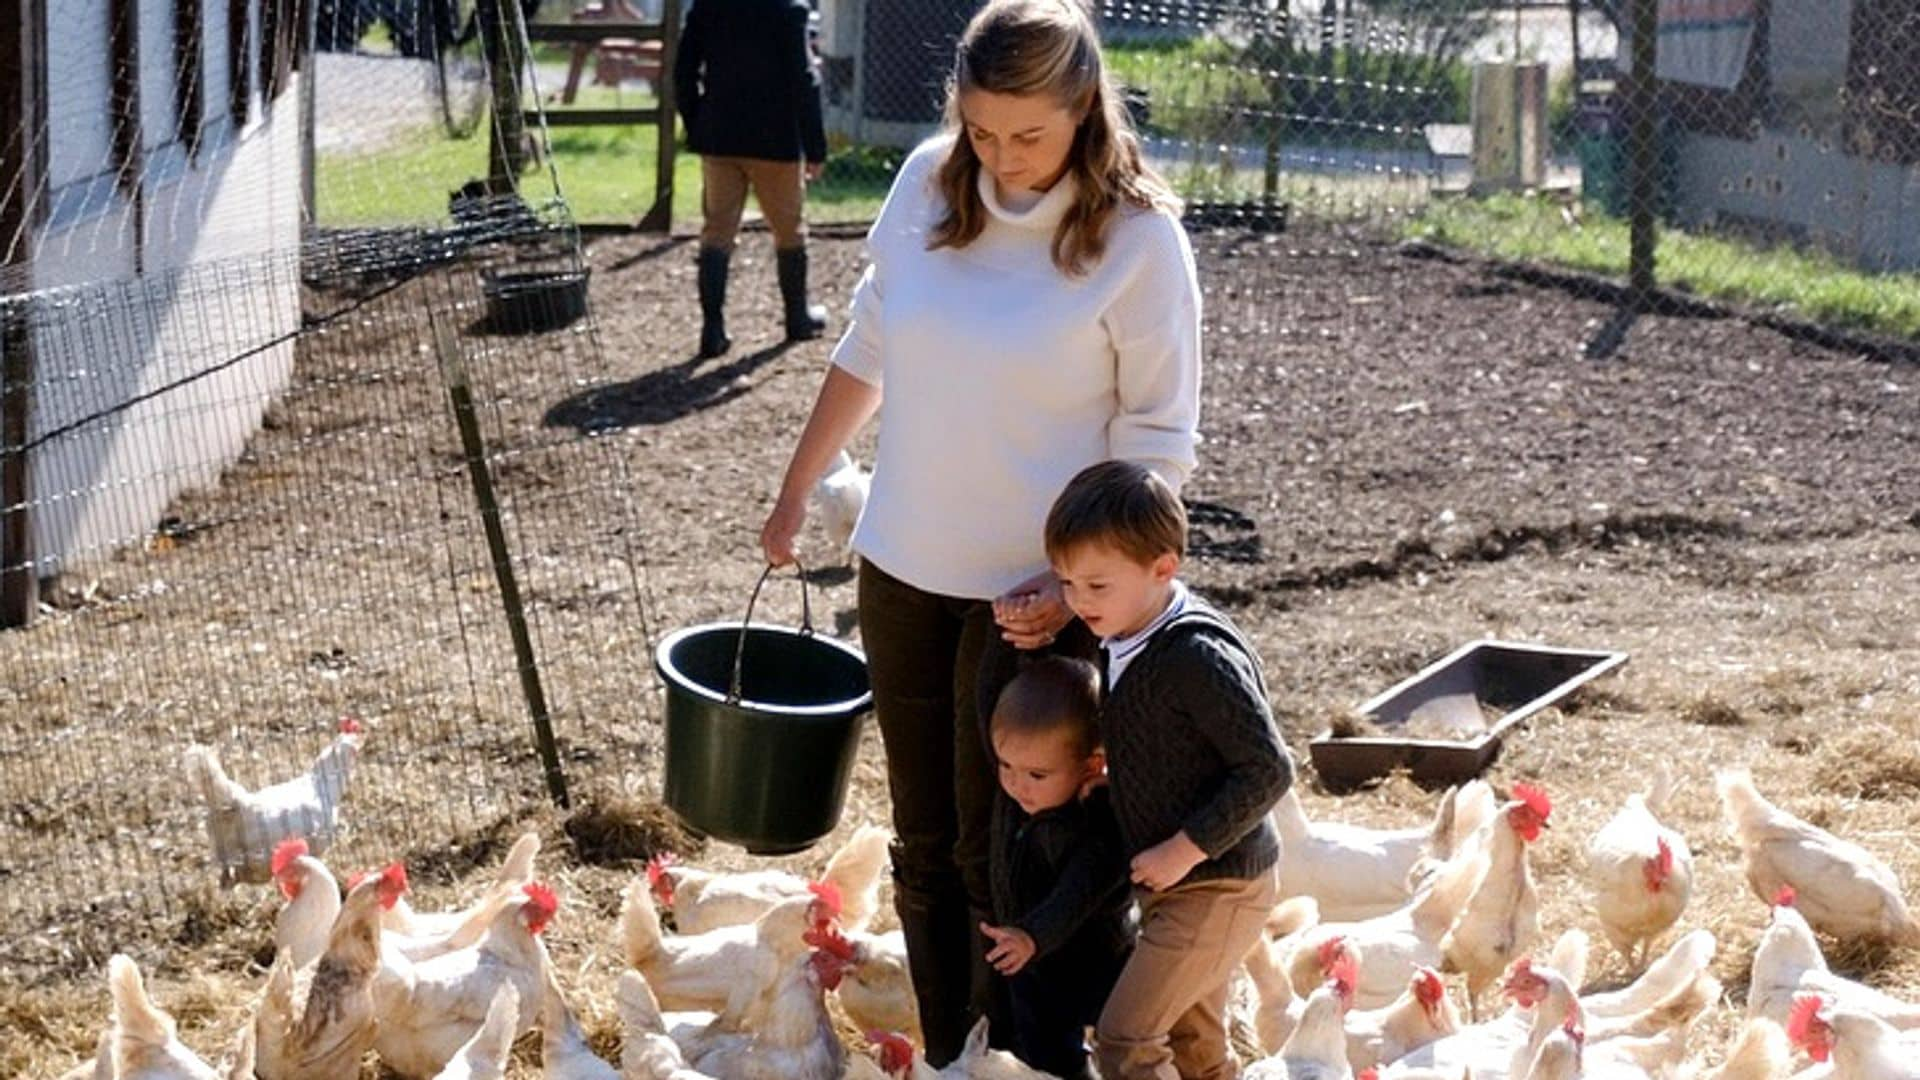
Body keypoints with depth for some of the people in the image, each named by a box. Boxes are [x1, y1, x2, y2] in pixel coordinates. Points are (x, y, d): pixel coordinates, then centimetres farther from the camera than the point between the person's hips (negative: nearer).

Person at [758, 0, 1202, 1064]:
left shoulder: (1138, 237, -15)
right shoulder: (927, 183, -4)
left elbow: (1154, 438, -10)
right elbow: (865, 351, 10)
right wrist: (795, 492, 15)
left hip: (1033, 588, -4)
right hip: (904, 567, 5)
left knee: (996, 853, 3)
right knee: (924, 843, 13)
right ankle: (940, 1061, 25)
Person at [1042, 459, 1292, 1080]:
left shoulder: (1197, 658, -26)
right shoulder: (1124, 639, 2)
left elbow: (1267, 770, -25)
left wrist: (1185, 849, -24)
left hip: (1218, 886, -10)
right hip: (1178, 884, 10)